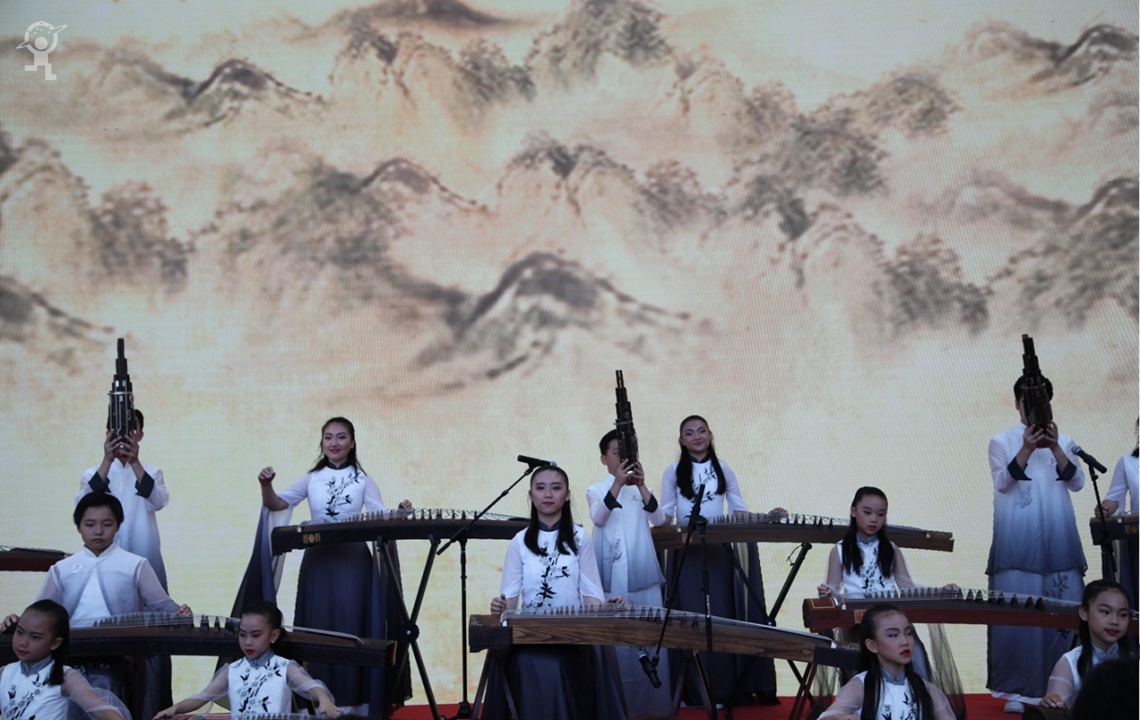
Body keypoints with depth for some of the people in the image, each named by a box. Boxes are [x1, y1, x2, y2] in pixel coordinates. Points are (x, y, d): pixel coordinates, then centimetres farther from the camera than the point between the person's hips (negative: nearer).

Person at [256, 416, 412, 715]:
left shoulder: (362, 480, 5)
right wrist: (266, 486, -15)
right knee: (318, 628, 2)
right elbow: (276, 504, 4)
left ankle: (356, 701, 4)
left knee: (353, 628, -1)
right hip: (319, 560, 2)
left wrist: (399, 514, -22)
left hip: (354, 561, -2)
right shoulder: (312, 479, 8)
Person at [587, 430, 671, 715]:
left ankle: (651, 700, 6)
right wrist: (617, 483, -27)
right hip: (611, 574, -2)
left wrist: (641, 486, -20)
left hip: (641, 572, 2)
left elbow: (659, 519, -5)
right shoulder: (596, 490, 6)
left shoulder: (640, 490, 12)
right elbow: (598, 519, -15)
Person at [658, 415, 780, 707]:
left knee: (723, 616, -1)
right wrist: (664, 522, -19)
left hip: (719, 552, 2)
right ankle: (691, 691, -3)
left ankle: (722, 689, 2)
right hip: (686, 553, -2)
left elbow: (740, 510, 8)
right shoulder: (673, 472, 5)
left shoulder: (724, 470, 11)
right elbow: (665, 512, 3)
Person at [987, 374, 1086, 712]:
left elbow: (1077, 482, 1)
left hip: (1057, 539, 2)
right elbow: (1002, 482, -7)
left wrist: (1055, 448, -13)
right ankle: (1016, 688, -1)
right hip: (1018, 541, -2)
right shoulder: (1002, 441, 6)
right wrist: (1027, 449, -20)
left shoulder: (1064, 441, 12)